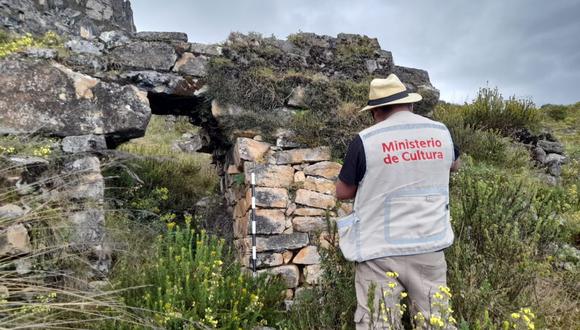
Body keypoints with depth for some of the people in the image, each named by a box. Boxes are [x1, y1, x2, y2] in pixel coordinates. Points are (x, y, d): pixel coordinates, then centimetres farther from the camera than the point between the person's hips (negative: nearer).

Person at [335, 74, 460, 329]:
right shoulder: (441, 132, 3)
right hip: (429, 246, 4)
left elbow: (343, 192, 0)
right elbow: (454, 165, 25)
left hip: (380, 251, -4)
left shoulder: (366, 140, -11)